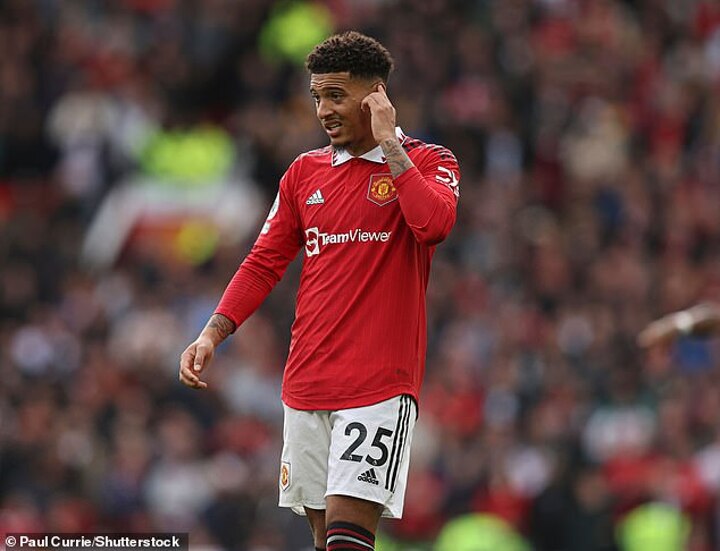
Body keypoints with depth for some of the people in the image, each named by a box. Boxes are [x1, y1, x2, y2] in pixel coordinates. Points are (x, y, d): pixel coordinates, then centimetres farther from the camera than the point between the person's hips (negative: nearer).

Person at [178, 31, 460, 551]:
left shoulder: (428, 162, 0)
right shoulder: (305, 172, 14)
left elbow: (434, 222, -21)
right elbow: (264, 264, 16)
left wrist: (388, 143, -13)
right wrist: (212, 334, 4)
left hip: (379, 386, -5)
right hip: (306, 385, 5)